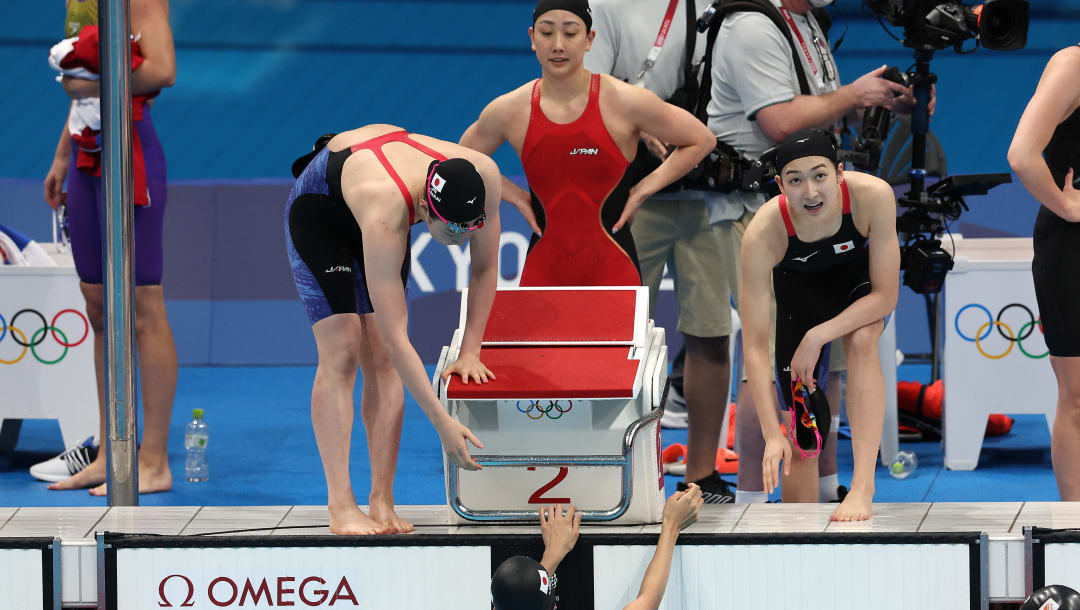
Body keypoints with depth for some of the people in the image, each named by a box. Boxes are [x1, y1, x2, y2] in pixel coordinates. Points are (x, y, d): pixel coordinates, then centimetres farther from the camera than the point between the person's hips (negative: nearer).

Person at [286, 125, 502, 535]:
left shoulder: (484, 175, -33)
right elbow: (396, 337, -44)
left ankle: (382, 502, -9)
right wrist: (442, 423, -44)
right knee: (340, 353, -18)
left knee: (381, 359, -7)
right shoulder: (387, 211, -46)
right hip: (319, 207, -5)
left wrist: (470, 352, -14)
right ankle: (341, 506, -20)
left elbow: (486, 268, -13)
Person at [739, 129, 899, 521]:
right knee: (803, 434, -4)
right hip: (801, 285, 0)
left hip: (859, 274, 0)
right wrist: (772, 434, -39)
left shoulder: (872, 196, -37)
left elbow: (886, 297, -28)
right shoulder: (762, 234, -37)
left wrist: (817, 338, -37)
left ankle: (863, 487, -36)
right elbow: (754, 344, -34)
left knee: (862, 340, -34)